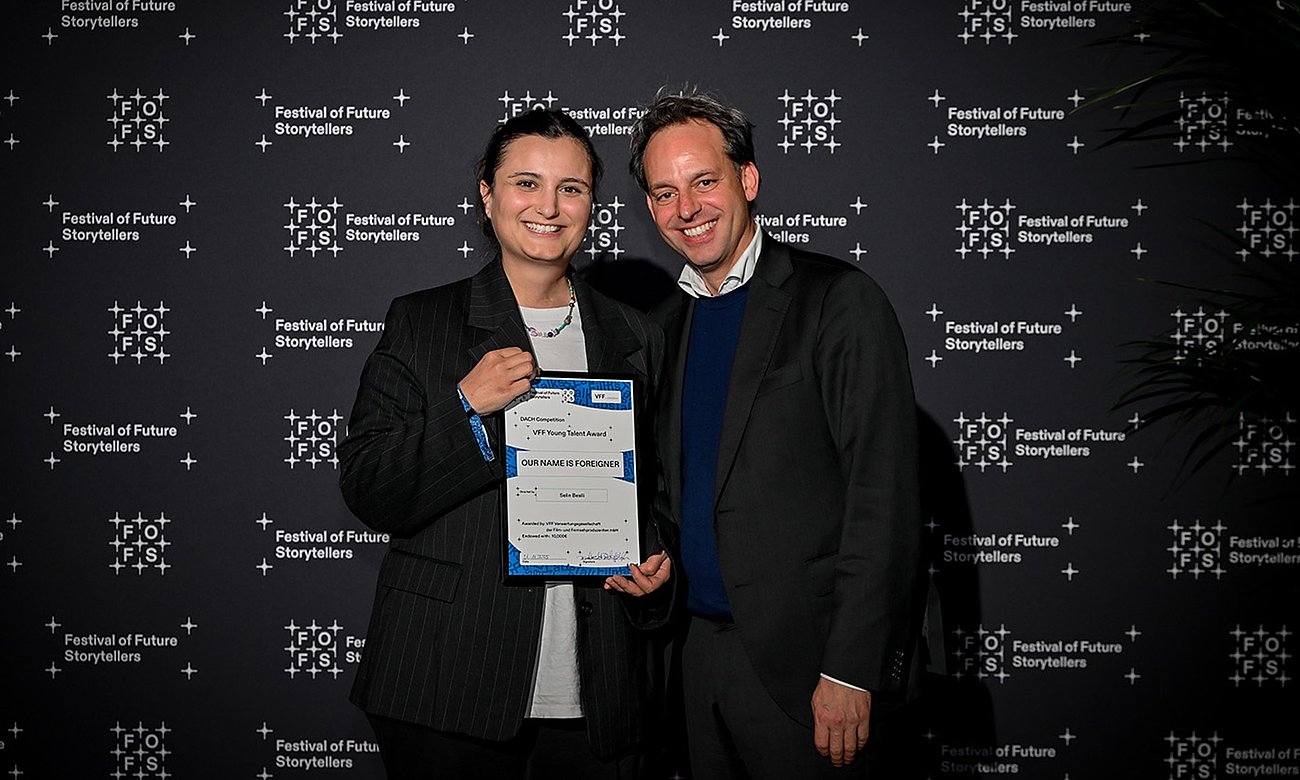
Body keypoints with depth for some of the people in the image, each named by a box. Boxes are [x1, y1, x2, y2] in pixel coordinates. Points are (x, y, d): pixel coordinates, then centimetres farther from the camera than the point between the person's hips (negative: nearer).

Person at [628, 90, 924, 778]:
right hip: (698, 645, 6)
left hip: (799, 656, -6)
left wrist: (850, 670, -18)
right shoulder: (668, 321, 11)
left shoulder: (839, 301, -10)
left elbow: (883, 497, -15)